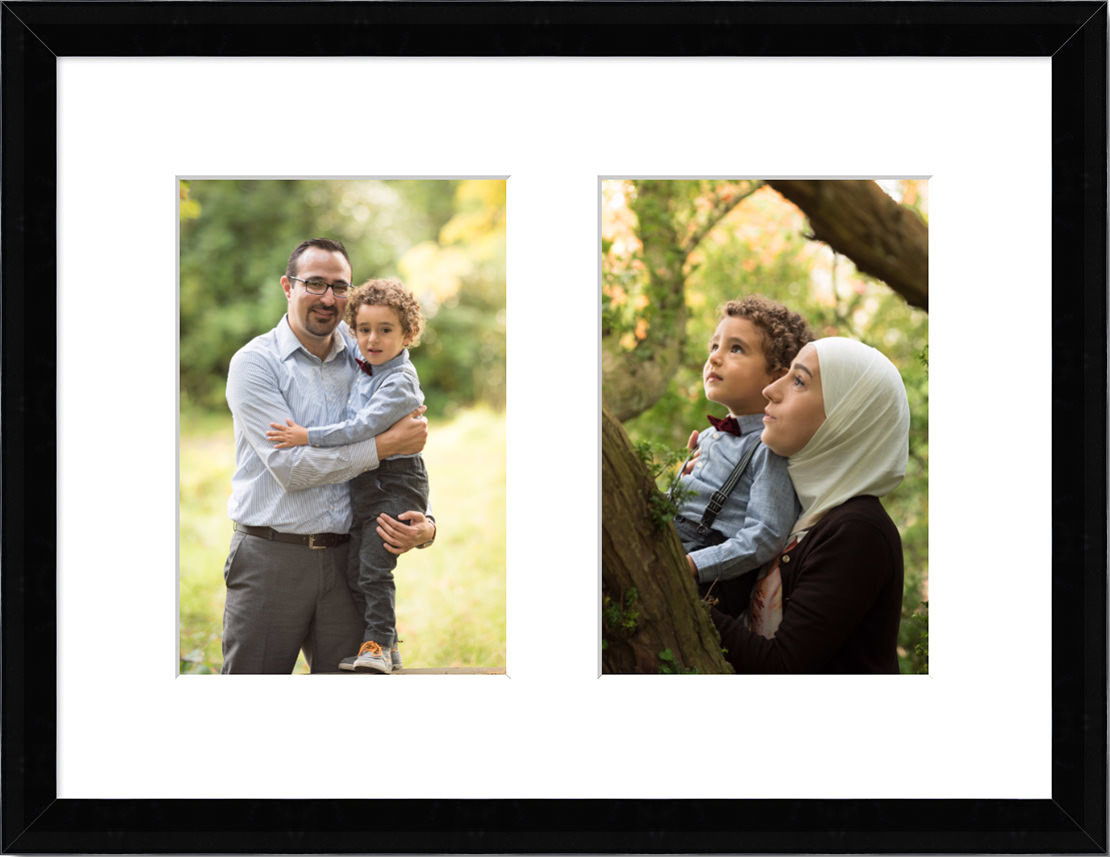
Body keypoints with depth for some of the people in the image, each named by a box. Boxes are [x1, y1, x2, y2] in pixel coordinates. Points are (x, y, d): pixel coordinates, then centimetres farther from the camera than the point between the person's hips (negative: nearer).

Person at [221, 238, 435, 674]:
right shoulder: (254, 363, -3)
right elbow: (290, 466, -14)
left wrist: (425, 525, -6)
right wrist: (385, 444, -12)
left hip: (345, 558, 4)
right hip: (270, 557, -3)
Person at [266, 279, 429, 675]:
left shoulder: (400, 381, -18)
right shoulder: (365, 369, 9)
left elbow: (364, 427, -26)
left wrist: (309, 437, -25)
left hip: (395, 482, -9)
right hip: (363, 482, 9)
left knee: (373, 565, -15)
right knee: (355, 568, 11)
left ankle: (378, 644, -5)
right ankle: (385, 644, 20)